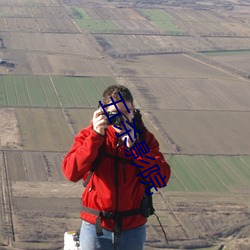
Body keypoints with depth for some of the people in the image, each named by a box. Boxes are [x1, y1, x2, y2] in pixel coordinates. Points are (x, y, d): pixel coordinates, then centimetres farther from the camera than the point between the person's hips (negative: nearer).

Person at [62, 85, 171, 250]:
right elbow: (71, 172, -20)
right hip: (96, 227, -1)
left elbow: (162, 178, -13)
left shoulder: (144, 138, -1)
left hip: (133, 228, 1)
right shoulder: (90, 135, -5)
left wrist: (134, 145, -21)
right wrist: (96, 136, -25)